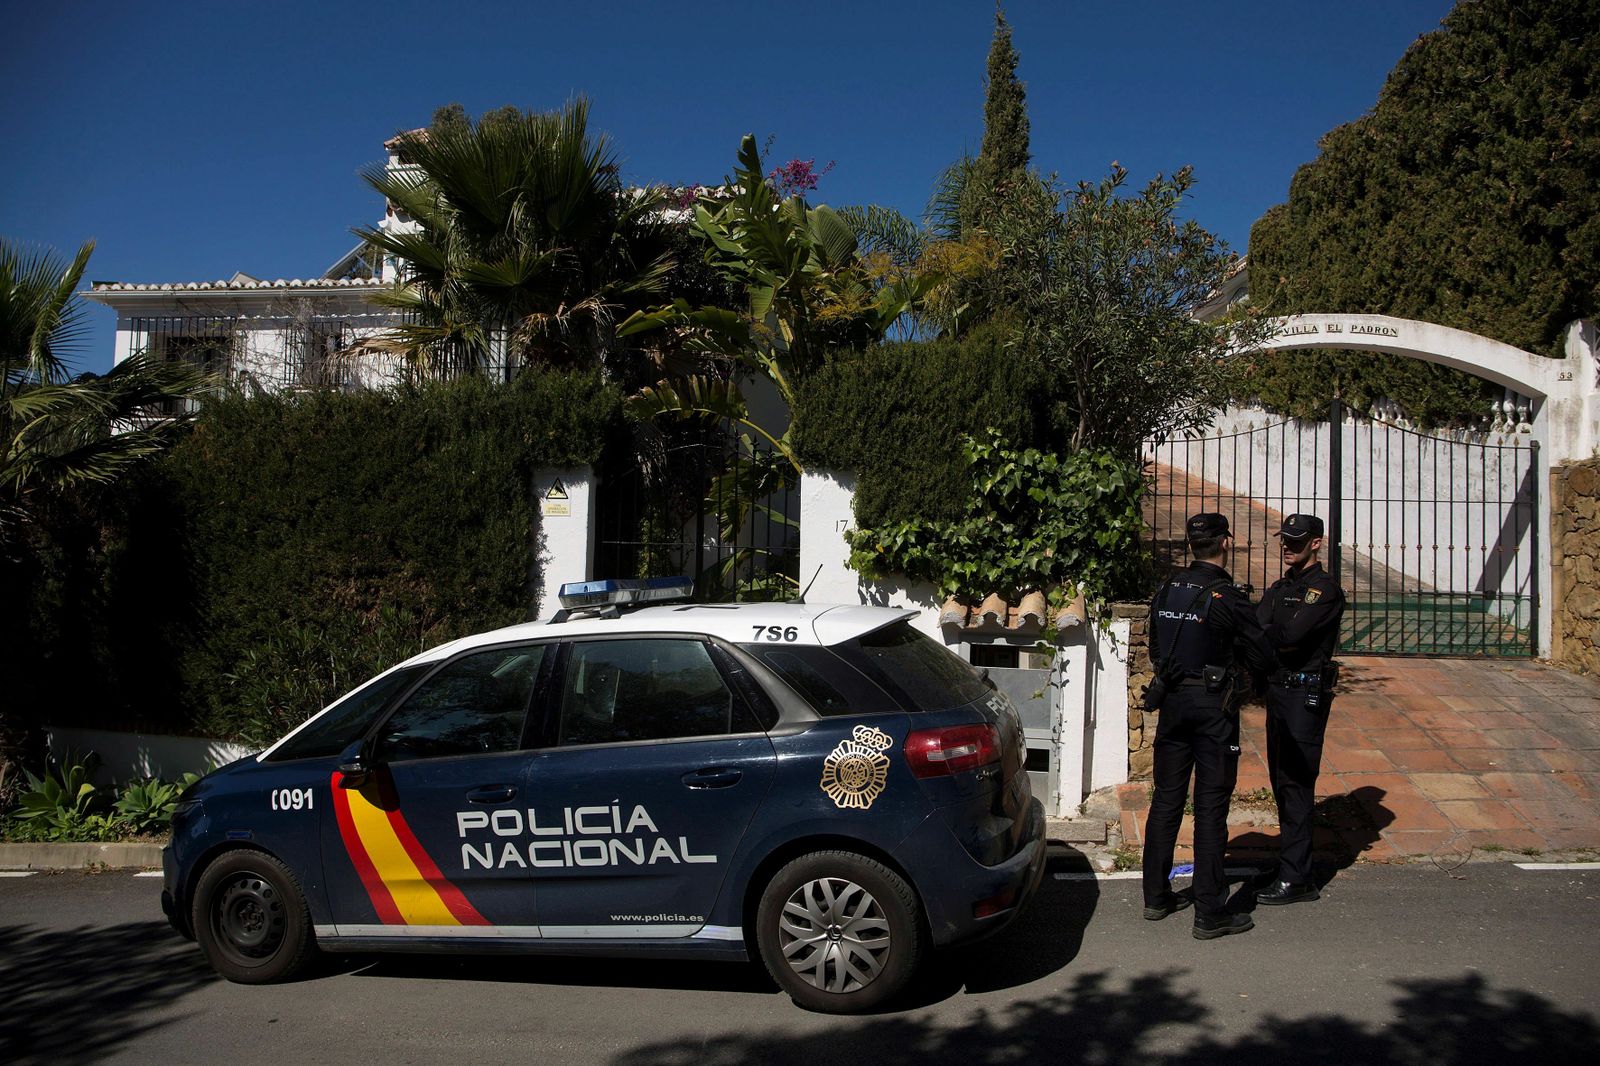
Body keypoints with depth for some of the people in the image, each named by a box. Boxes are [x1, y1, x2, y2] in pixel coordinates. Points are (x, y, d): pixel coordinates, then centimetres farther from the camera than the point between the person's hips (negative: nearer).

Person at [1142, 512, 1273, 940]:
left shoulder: (1167, 590, 4)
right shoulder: (1226, 597, -15)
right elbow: (1262, 659, -9)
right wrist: (1233, 649, 10)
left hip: (1172, 700, 6)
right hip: (1213, 705, -6)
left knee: (1166, 797, 14)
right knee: (1211, 807, 0)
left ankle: (1156, 896, 23)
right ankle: (1210, 914, 5)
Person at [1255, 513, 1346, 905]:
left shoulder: (1326, 589, -9)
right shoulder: (1280, 587, 17)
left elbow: (1291, 634, -22)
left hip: (1306, 692, -8)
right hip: (1278, 688, 8)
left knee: (1296, 781, -9)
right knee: (1281, 780, 13)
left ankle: (1296, 877, -6)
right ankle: (1289, 863, 23)